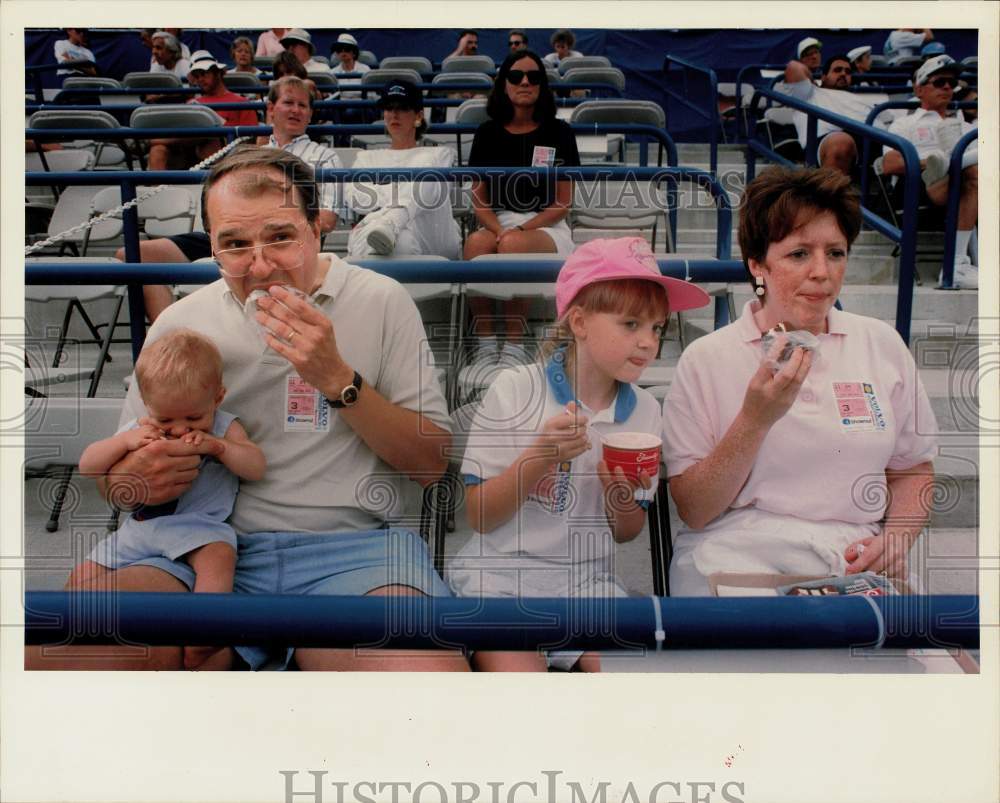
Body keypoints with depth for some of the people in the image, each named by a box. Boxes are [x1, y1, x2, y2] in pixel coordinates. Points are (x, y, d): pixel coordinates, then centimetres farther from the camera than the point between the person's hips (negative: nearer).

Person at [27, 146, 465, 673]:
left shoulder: (382, 301, 5)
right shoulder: (179, 323, 11)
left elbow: (431, 463, 2)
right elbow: (116, 470, 19)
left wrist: (337, 379, -12)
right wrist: (129, 482, -7)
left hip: (351, 545, -1)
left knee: (425, 670, -35)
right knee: (42, 653, -26)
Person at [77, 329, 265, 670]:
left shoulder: (224, 427, 3)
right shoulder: (138, 430, 10)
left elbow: (256, 468, -6)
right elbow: (87, 466, 6)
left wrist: (218, 445, -20)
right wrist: (125, 441, -11)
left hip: (199, 525, -5)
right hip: (137, 527, 5)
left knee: (218, 556, -37)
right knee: (86, 576, 3)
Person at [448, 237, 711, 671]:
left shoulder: (644, 411, 4)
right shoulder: (514, 390, -7)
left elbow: (627, 533, 12)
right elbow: (480, 516, -8)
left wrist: (621, 494, -11)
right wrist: (538, 458, -22)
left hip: (587, 582, 4)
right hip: (500, 574, -4)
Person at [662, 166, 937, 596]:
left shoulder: (882, 343, 11)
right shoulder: (705, 358, 1)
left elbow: (912, 468, 20)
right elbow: (692, 512, -2)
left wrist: (895, 541, 0)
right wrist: (756, 419, -15)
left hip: (856, 561, 4)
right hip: (737, 557, -3)